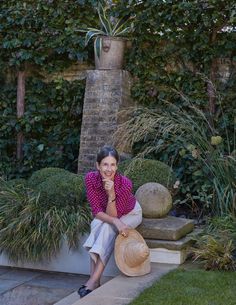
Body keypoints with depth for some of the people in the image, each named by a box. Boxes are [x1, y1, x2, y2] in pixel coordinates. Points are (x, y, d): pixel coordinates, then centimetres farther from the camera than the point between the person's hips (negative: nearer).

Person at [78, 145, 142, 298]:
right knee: (97, 225, -29)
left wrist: (111, 193, -46)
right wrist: (116, 222, -41)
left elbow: (113, 215, -32)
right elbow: (97, 211, -25)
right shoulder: (91, 178, -28)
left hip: (130, 214, -2)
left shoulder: (125, 183, -35)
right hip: (106, 214, 3)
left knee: (108, 229, -30)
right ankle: (94, 279, -29)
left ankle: (93, 282, -29)